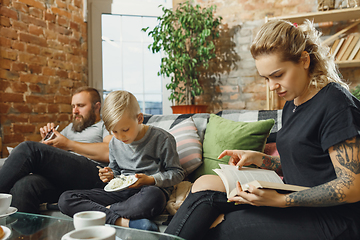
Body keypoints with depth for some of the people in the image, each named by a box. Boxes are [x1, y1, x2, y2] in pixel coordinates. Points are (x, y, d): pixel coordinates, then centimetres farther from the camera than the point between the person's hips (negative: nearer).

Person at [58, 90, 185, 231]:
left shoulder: (162, 139, -6)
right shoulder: (114, 143, 11)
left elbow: (177, 173, -1)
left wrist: (150, 180, -16)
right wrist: (111, 175, 2)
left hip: (150, 189, -5)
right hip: (121, 191, 5)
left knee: (152, 196, -45)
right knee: (65, 199, -13)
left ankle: (106, 210, -18)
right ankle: (121, 221, -33)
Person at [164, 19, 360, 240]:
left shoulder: (335, 103, -16)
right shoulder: (291, 105, 11)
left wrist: (282, 200, -25)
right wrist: (257, 158, 2)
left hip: (330, 220, -8)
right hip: (298, 202, 8)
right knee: (206, 184, -6)